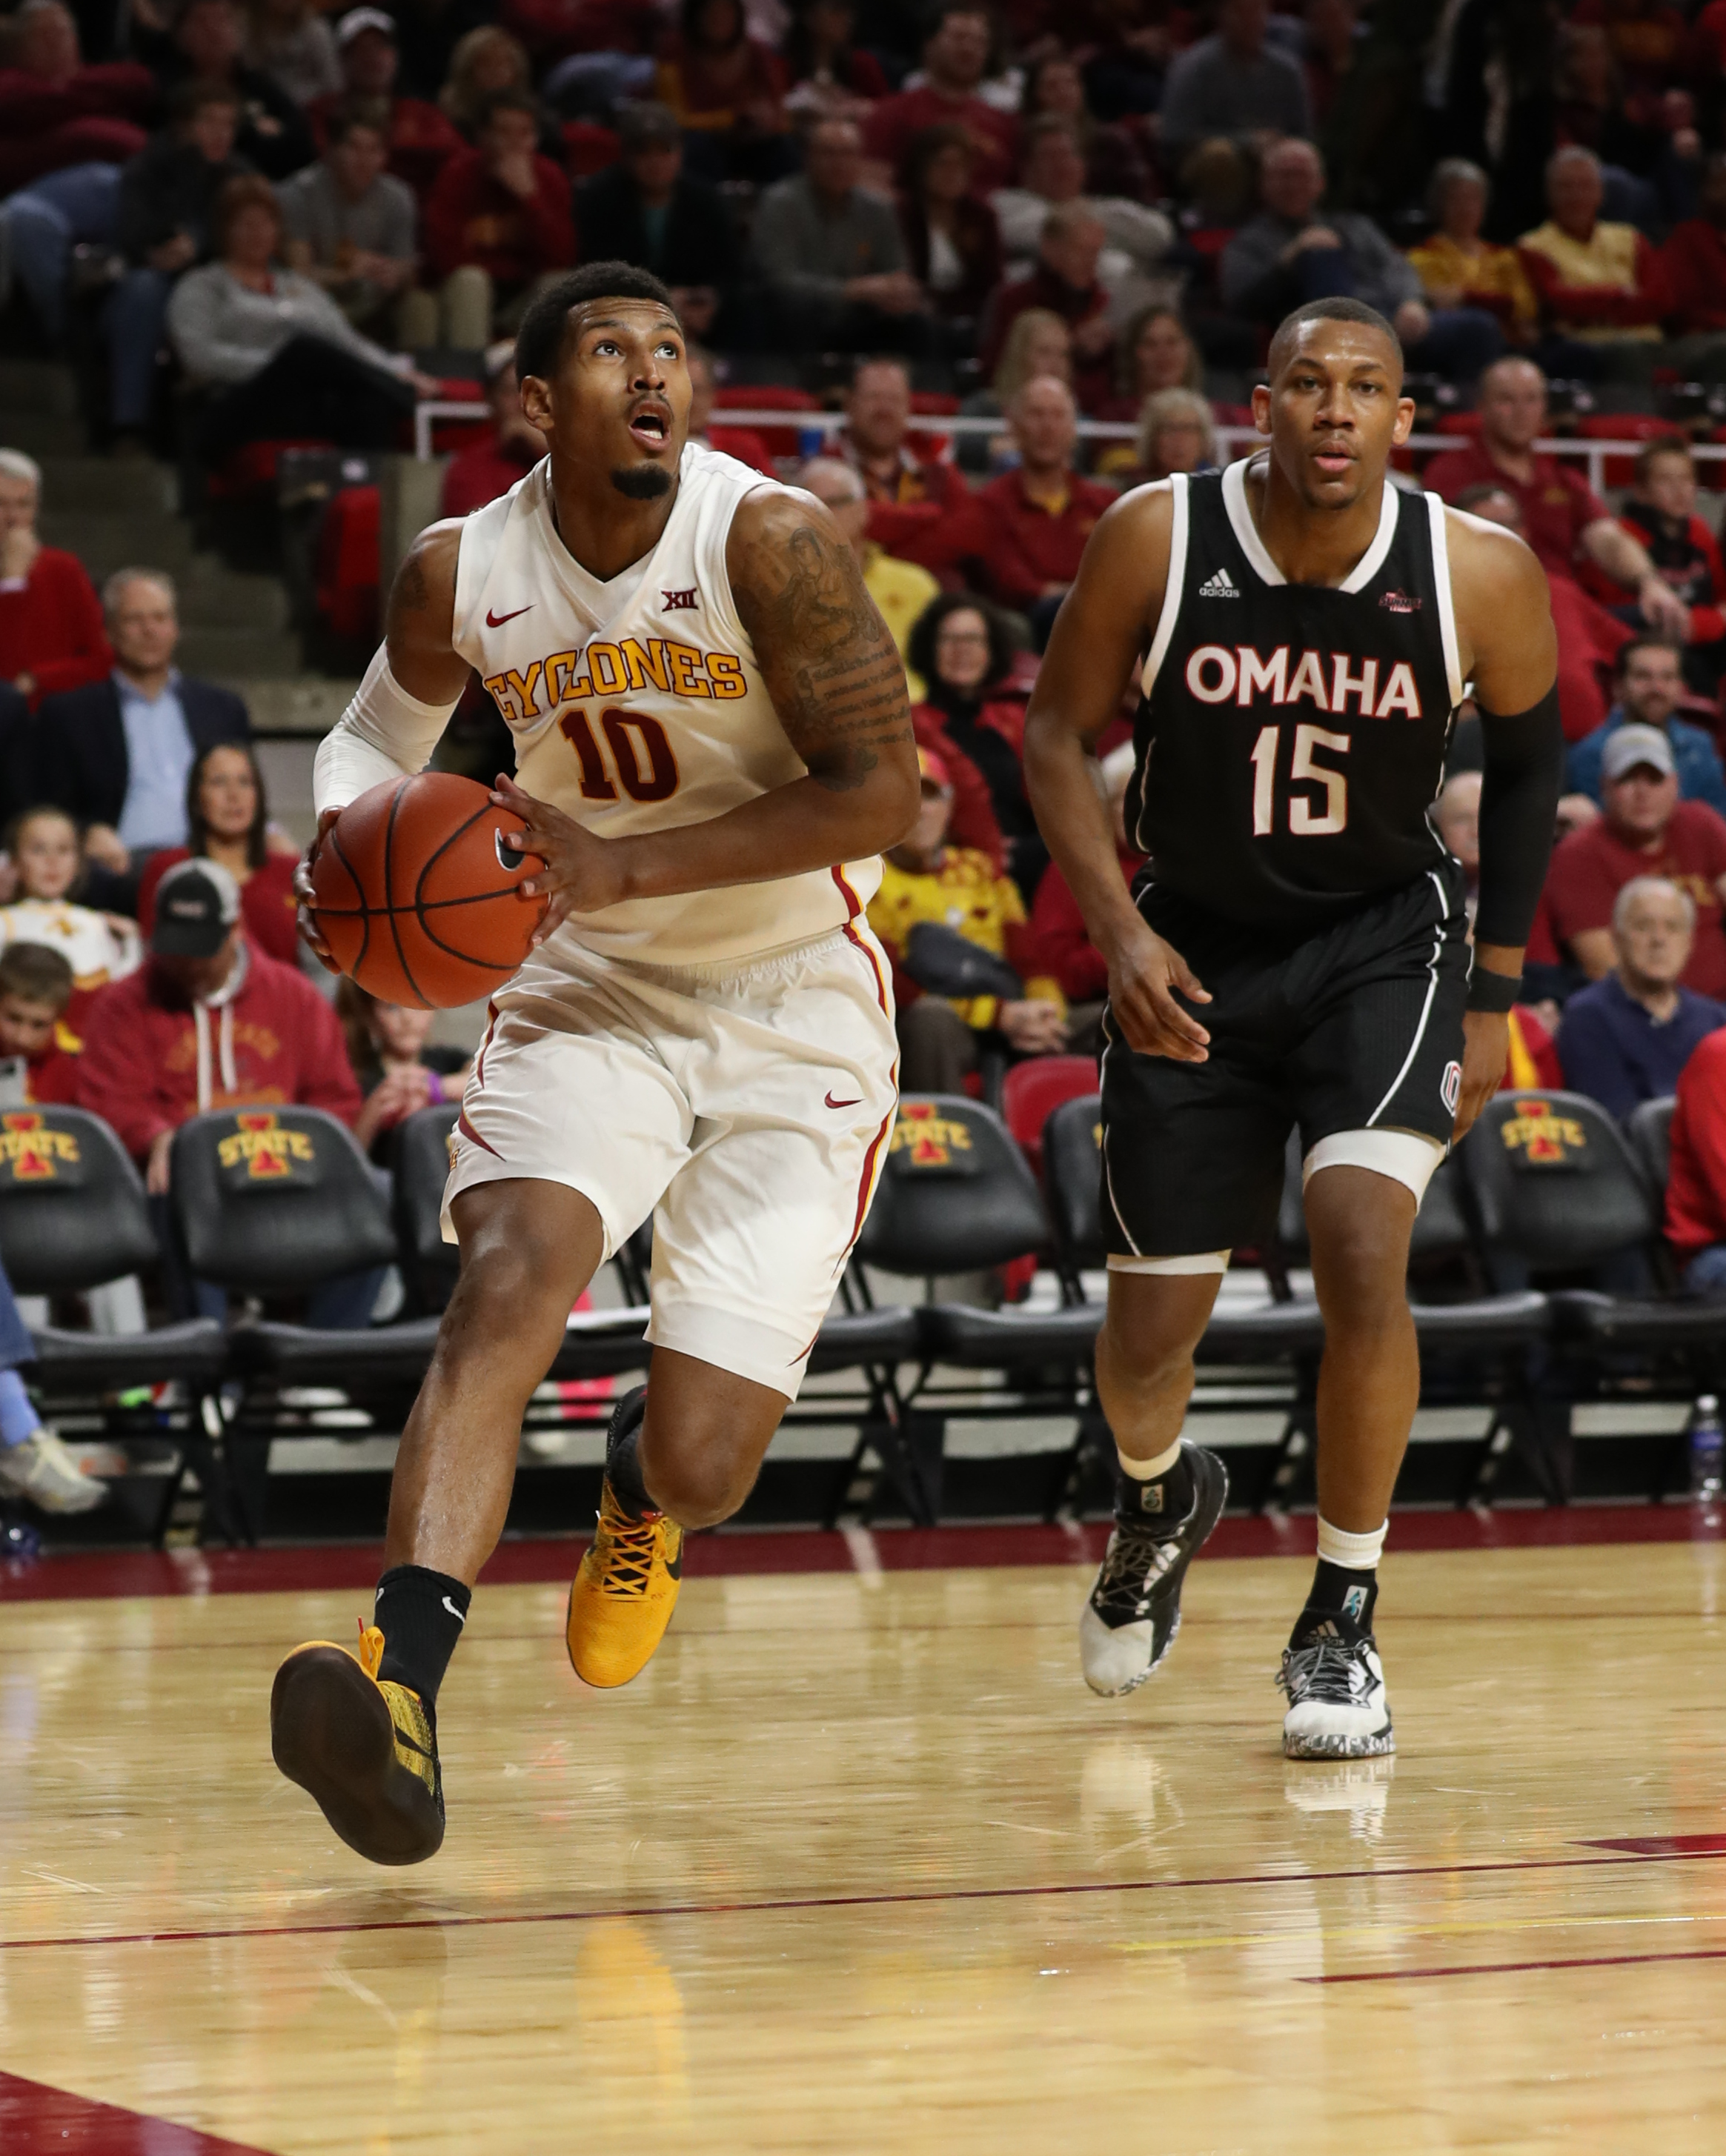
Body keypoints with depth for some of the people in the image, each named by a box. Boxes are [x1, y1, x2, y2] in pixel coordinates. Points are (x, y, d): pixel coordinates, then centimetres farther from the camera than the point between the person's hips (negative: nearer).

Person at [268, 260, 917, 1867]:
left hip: (793, 1015, -2)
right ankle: (405, 1688, -40)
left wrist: (626, 865, -27)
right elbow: (384, 731, 15)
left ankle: (643, 1476, 35)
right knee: (509, 1273, -29)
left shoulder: (767, 542, -18)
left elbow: (880, 793, -20)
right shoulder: (458, 575, -6)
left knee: (701, 1467, -6)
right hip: (589, 991, 2)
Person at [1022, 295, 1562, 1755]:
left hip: (1384, 938, -1)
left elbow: (1528, 759, 2)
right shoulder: (1159, 538, -18)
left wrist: (1494, 995, 2)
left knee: (1362, 1248, -23)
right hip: (1196, 949, 1)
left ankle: (1344, 1620, -5)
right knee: (1152, 1328, 6)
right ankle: (1161, 1500, 43)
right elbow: (1058, 731, -5)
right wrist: (1121, 932, -17)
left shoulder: (1480, 576, -16)